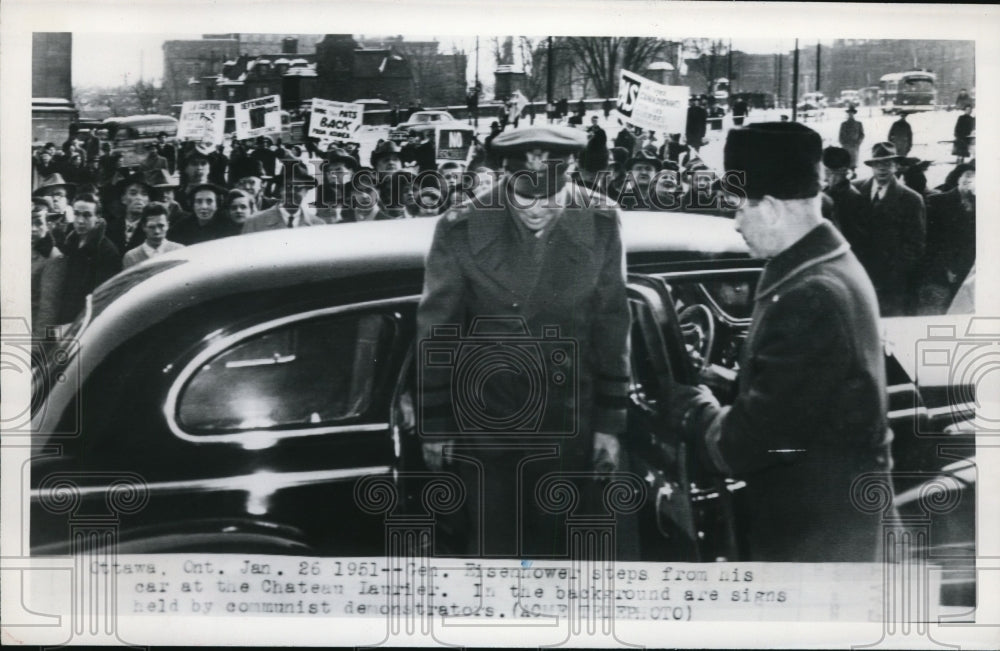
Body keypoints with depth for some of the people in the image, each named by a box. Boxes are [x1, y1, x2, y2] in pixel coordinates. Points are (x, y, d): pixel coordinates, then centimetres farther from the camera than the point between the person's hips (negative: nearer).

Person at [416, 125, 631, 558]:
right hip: (484, 425, -1)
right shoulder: (460, 231, -11)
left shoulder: (600, 225, -8)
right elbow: (436, 335, -2)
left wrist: (610, 423, 2)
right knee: (491, 548, 7)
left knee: (554, 549, 13)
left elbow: (612, 330, 0)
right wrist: (435, 425, 1)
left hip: (566, 429, 1)